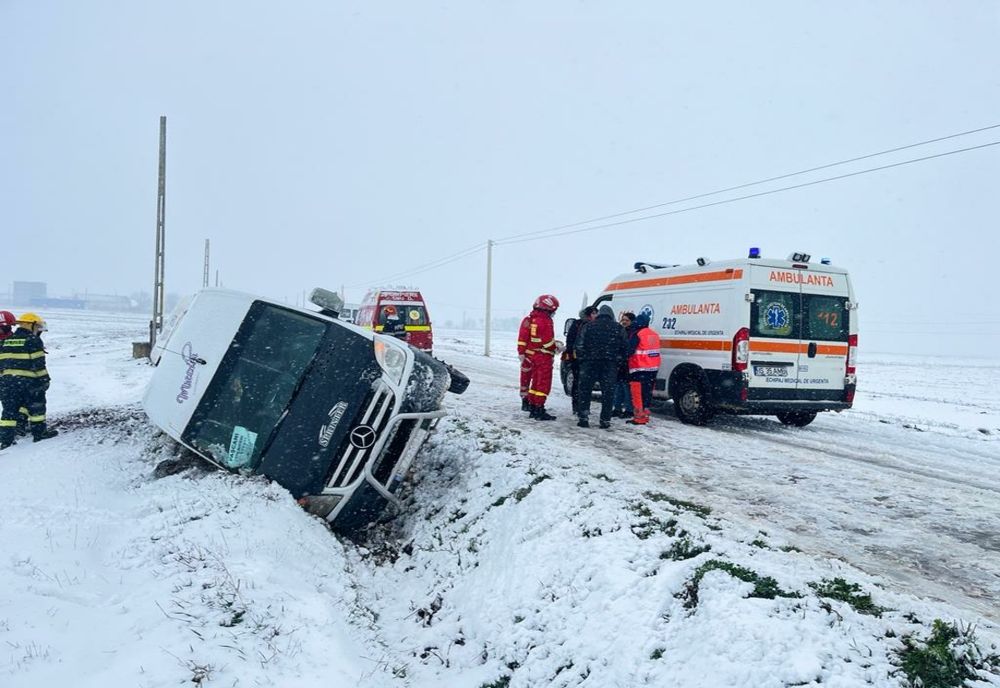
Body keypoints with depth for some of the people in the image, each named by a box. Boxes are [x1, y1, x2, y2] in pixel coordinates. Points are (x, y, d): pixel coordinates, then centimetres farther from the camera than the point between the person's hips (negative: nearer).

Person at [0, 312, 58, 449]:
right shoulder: (34, 341, -7)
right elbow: (39, 364, -10)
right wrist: (44, 380, -4)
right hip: (27, 381, -5)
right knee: (36, 406, 12)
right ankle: (40, 432, 20)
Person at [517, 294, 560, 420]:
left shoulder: (528, 320, 9)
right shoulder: (545, 321, -17)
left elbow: (523, 339, 12)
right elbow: (548, 342, -17)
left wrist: (521, 353, 18)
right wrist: (557, 346, 0)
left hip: (530, 355, 8)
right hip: (543, 357, -8)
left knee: (536, 381, 18)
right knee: (543, 383, -3)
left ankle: (532, 406, 25)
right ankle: (538, 410, -4)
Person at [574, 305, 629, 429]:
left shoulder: (589, 326, 5)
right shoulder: (618, 328, 6)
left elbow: (579, 344, 0)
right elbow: (625, 347, 5)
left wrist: (581, 359, 9)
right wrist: (619, 360, 14)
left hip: (590, 363, 0)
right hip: (610, 365, 0)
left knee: (585, 391, 9)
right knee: (608, 393, 5)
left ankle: (584, 418, 4)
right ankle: (605, 420, 5)